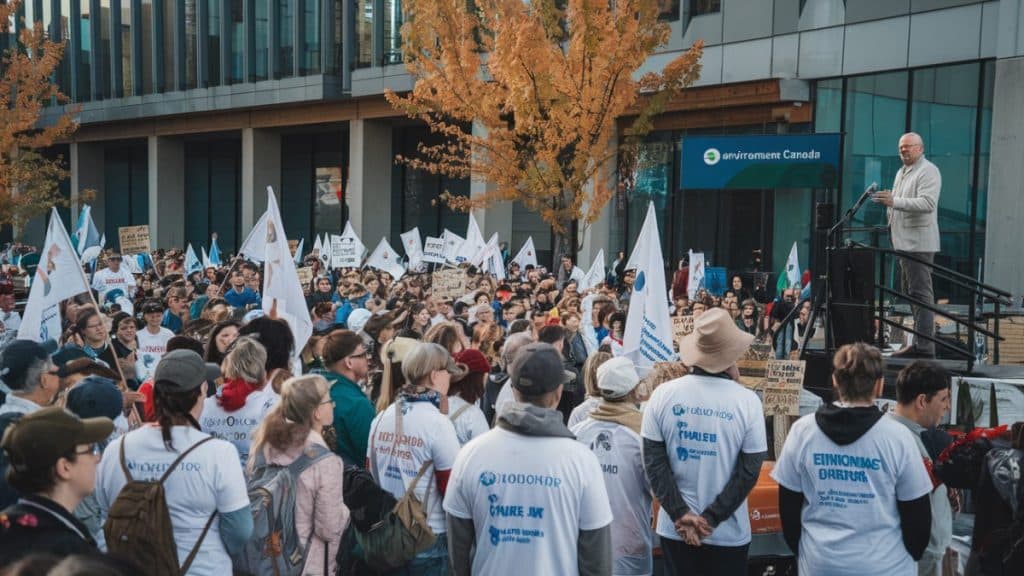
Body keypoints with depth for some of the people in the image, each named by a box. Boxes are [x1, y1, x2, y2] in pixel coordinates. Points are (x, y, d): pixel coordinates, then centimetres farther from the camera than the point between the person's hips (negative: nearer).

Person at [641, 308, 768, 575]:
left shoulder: (663, 395, -7)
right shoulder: (747, 401, -11)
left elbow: (654, 461, -7)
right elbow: (749, 471, -10)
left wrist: (681, 515, -7)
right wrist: (711, 519, -8)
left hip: (674, 527, 2)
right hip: (728, 532, -1)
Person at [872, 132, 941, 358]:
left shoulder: (928, 172, -9)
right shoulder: (901, 172, 21)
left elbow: (927, 203, -23)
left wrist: (895, 201, -29)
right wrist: (888, 206, 12)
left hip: (918, 243, -10)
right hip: (904, 242, 10)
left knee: (920, 293, -11)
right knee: (910, 292, 13)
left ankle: (925, 347, -11)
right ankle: (919, 343, 20)